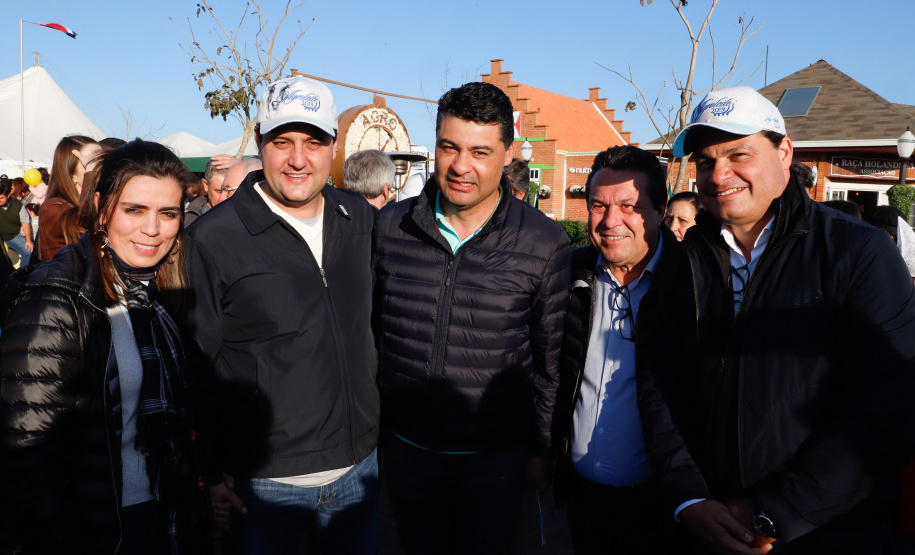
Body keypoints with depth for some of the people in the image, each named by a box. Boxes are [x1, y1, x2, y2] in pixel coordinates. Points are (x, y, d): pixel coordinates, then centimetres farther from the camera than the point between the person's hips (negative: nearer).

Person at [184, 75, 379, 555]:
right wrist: (212, 471, -7)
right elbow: (196, 364, -6)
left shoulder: (359, 219, 2)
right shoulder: (213, 238, -11)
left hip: (359, 467, 5)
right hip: (262, 481, -4)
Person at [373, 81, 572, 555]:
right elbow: (367, 328, 5)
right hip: (405, 448, 2)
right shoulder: (389, 227, -6)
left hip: (496, 457, -2)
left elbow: (551, 358, -4)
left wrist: (541, 446, 1)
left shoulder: (546, 244, -12)